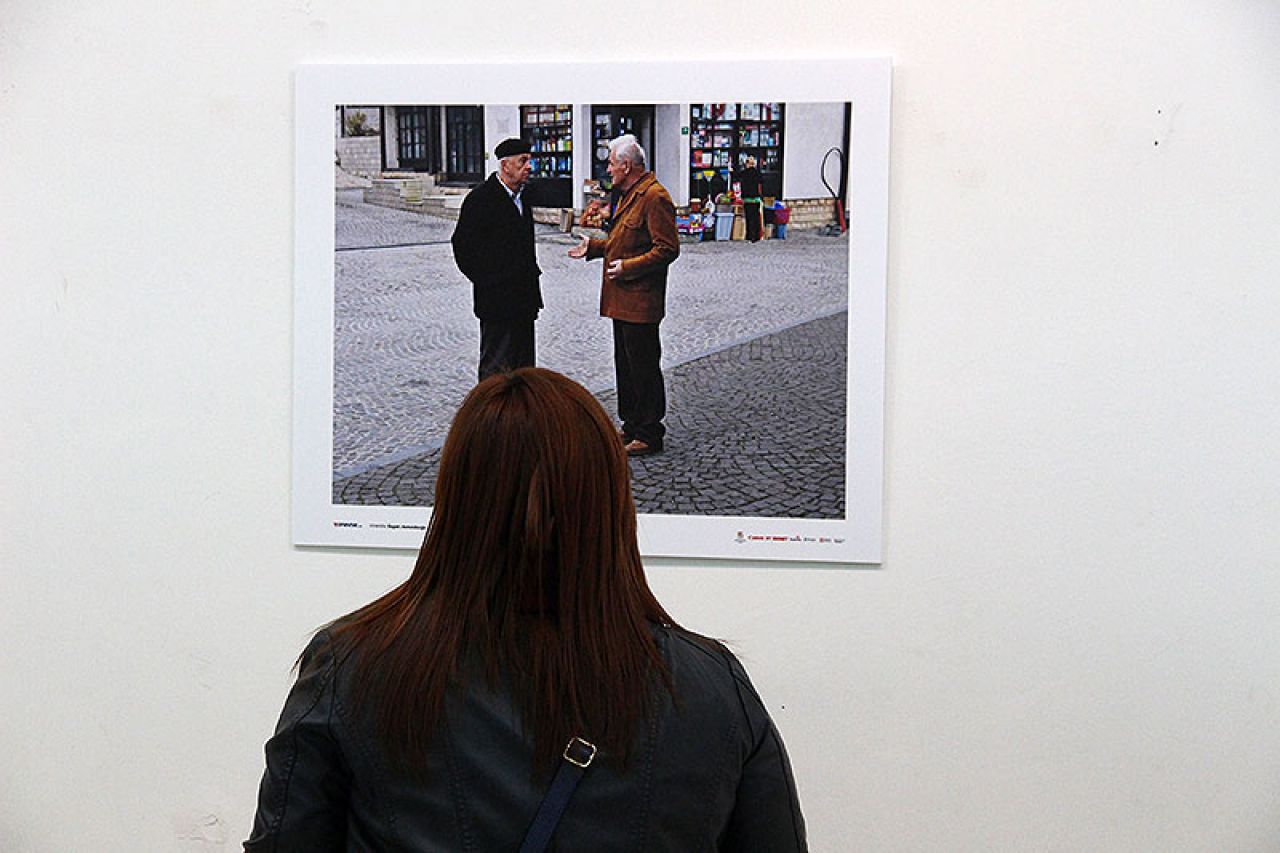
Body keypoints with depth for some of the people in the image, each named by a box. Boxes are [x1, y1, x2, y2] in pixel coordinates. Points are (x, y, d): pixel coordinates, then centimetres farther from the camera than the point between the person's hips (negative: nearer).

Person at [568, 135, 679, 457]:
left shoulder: (654, 197, -17)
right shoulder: (628, 194, 16)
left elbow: (667, 249, -20)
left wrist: (628, 267, -21)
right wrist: (593, 247, 15)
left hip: (640, 301, -10)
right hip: (622, 299, 10)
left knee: (643, 367, -3)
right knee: (625, 364, 16)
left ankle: (649, 435, 5)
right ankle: (631, 426, 26)